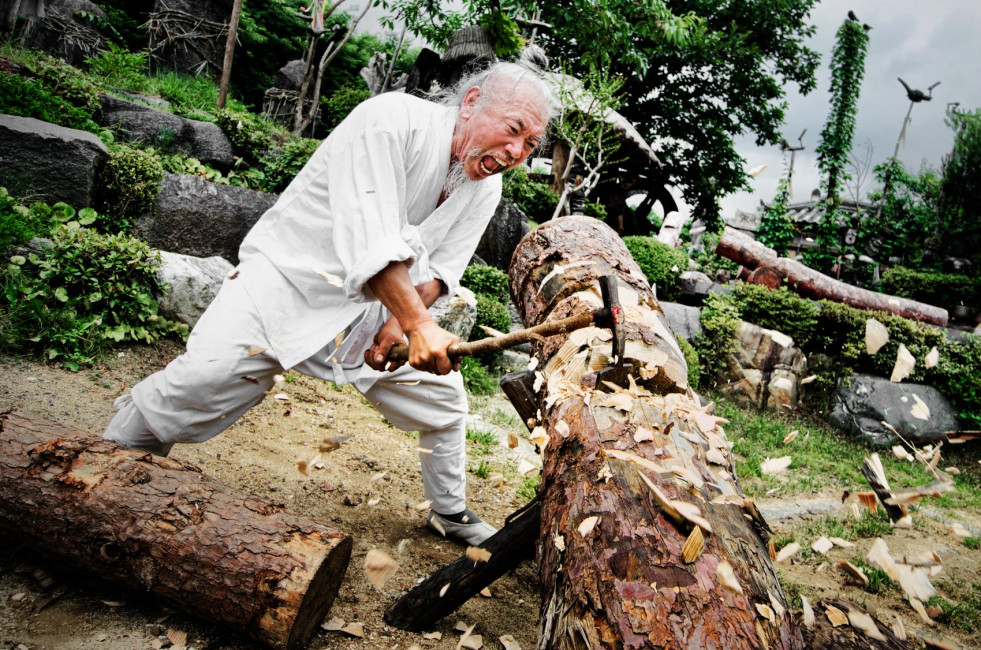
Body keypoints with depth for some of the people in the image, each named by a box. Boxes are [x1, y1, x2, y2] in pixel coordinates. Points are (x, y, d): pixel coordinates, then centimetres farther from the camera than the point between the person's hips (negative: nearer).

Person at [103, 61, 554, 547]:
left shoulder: (485, 186, 0)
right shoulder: (390, 120, -24)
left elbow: (439, 268, -1)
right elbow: (371, 244, -32)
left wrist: (399, 323, -17)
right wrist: (419, 324, -37)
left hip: (372, 306, 7)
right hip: (290, 274, -6)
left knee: (444, 397, 6)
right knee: (202, 377, -22)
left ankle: (450, 513, 30)